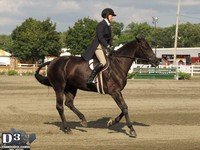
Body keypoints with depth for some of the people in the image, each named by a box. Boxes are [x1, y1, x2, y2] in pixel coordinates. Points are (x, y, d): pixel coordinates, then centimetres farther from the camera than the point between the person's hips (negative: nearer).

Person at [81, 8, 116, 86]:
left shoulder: (108, 26, 17)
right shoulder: (101, 24, -11)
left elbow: (109, 38, 20)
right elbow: (100, 37, -20)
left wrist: (111, 46, 3)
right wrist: (107, 46, -22)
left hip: (104, 47, 10)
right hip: (98, 46, -10)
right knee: (103, 62, -27)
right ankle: (90, 78, -26)